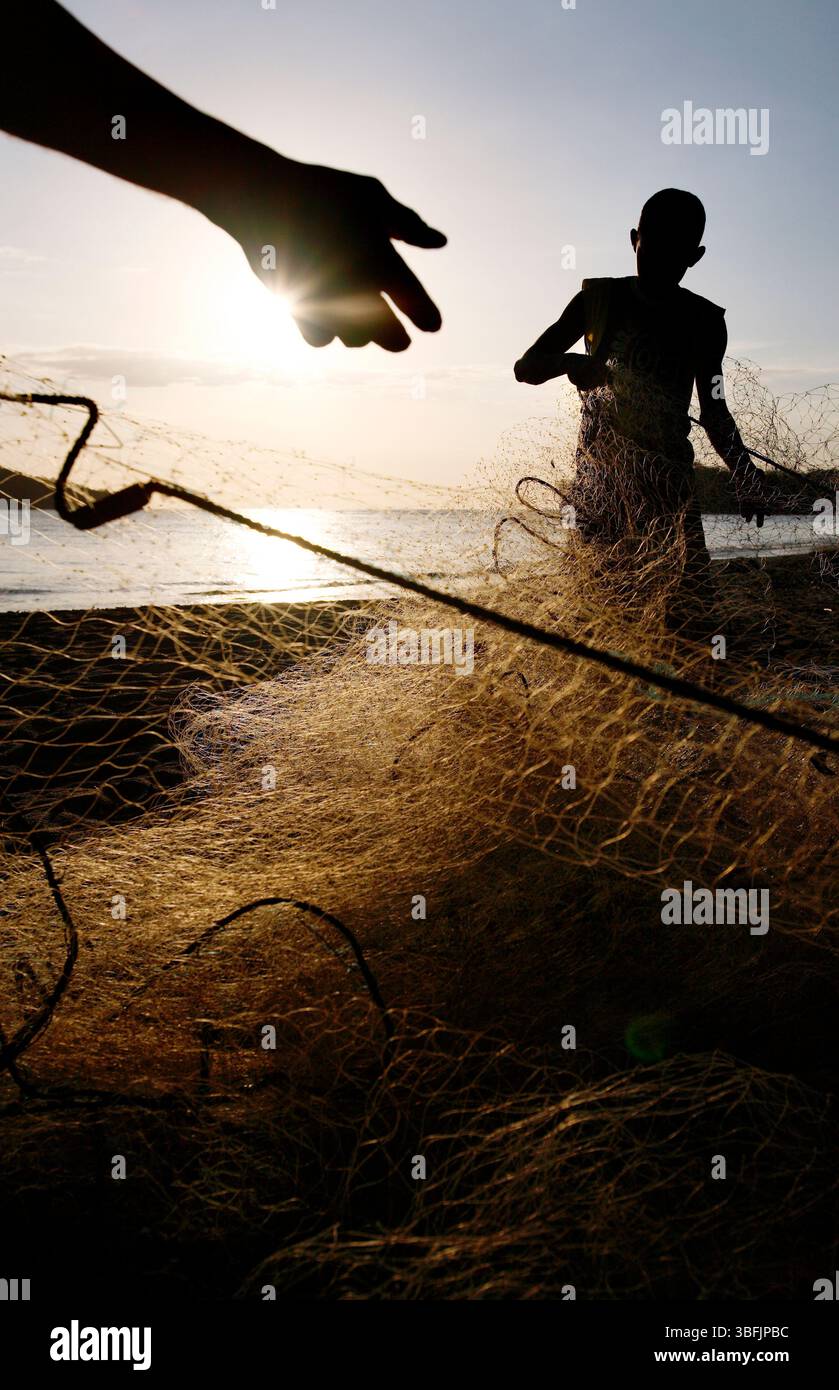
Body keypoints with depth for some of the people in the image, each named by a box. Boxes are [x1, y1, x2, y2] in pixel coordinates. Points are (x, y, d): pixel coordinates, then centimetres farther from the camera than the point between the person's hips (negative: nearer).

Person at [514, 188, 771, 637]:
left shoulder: (705, 321, 7)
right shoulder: (598, 299, 4)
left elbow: (714, 410, 16)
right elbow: (526, 367, 6)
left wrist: (744, 472, -1)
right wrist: (572, 362, -17)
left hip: (669, 478, 1)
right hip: (598, 473, -1)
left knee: (693, 615, -11)